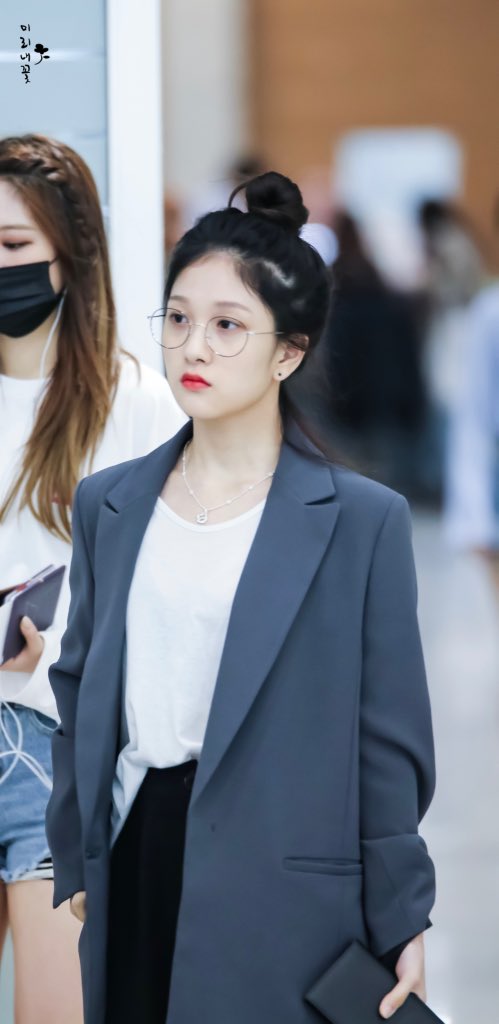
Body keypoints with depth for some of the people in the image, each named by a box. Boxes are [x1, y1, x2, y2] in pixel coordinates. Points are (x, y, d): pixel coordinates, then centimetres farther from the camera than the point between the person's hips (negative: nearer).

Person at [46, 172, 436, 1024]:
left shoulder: (362, 520, -5)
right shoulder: (109, 505, 7)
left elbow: (387, 737, -4)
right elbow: (79, 693, 14)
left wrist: (398, 920, -2)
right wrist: (74, 860, 12)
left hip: (279, 883, -4)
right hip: (134, 857, 4)